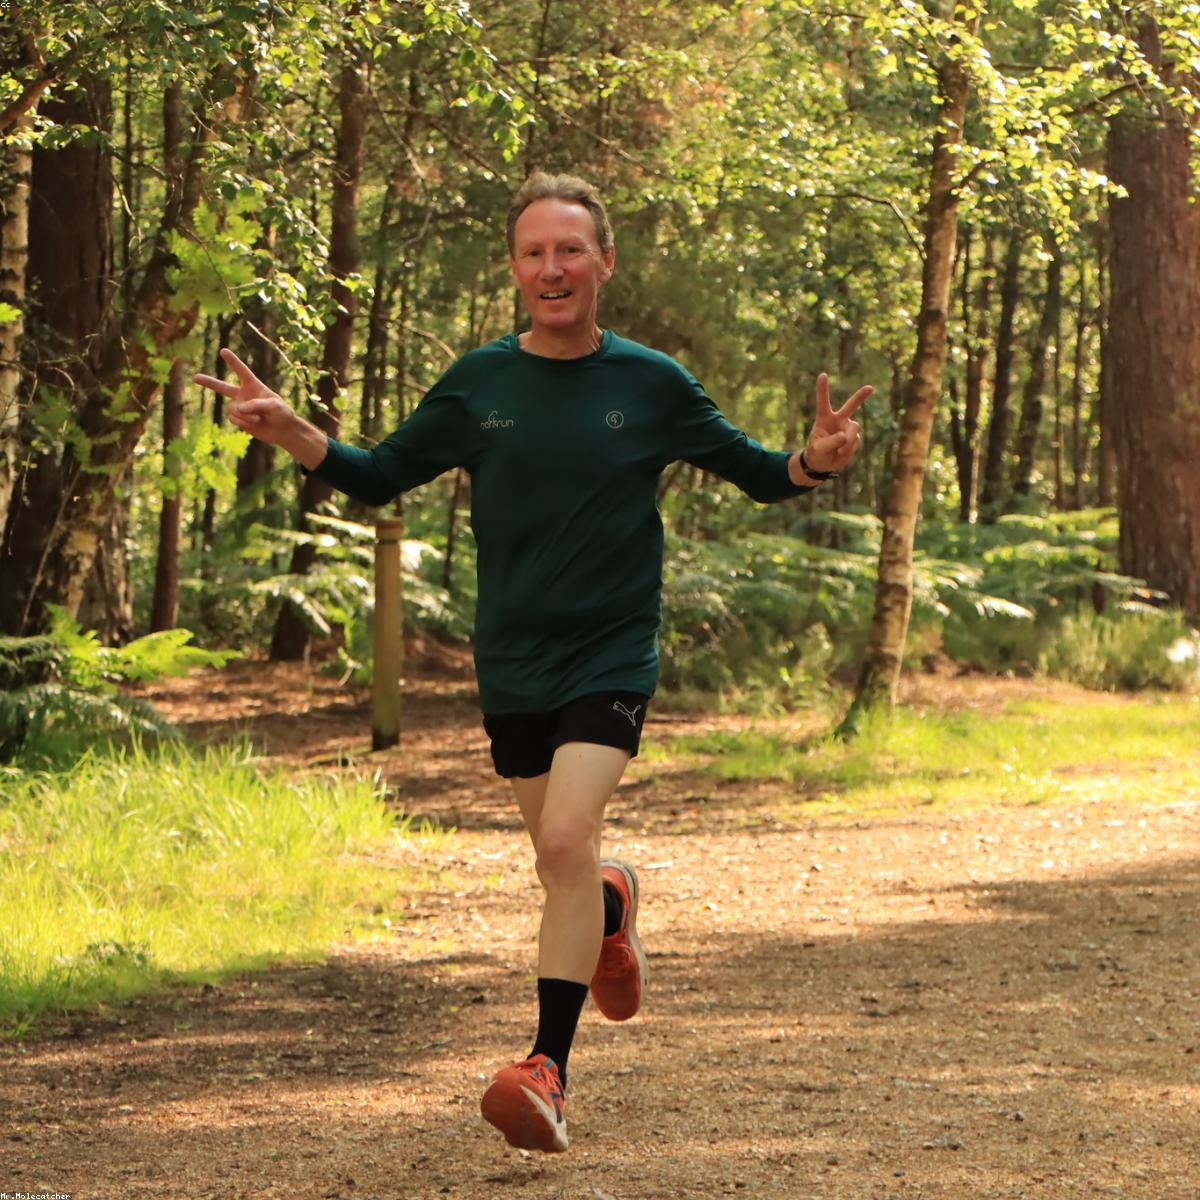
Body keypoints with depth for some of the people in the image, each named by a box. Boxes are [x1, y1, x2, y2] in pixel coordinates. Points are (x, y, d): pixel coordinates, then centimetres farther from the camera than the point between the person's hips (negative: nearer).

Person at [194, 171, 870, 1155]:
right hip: (512, 665, 3)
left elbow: (754, 472, 6)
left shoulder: (651, 385, -4)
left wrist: (815, 463, -16)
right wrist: (286, 429, -7)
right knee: (561, 861, 13)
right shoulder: (479, 385, 0)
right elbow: (380, 475, 9)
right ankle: (615, 903, 51)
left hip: (612, 658, -3)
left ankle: (549, 1069, -17)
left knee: (567, 840, -21)